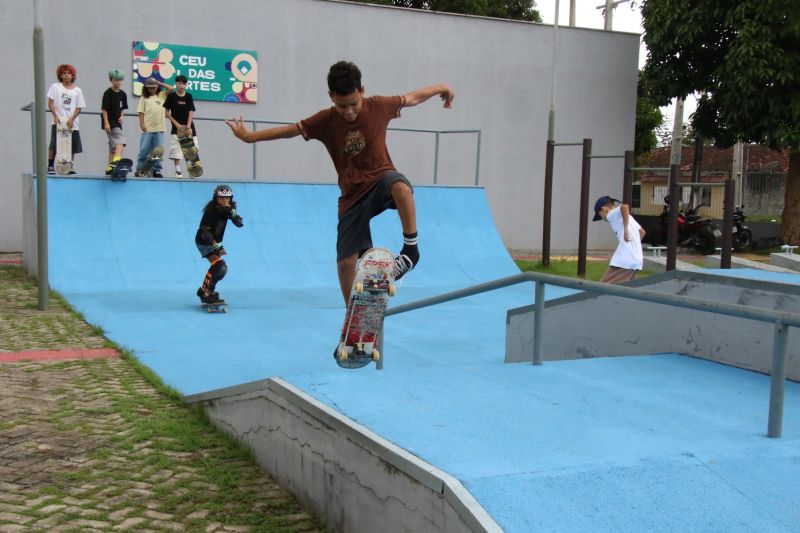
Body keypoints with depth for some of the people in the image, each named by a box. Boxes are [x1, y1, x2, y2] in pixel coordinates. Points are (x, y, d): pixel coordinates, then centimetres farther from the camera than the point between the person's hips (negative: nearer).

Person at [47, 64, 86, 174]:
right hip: (58, 122, -2)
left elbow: (79, 108, 5)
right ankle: (50, 166, 3)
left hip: (72, 124, 2)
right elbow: (50, 103, 0)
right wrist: (55, 116, -13)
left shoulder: (77, 90, 7)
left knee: (72, 147, 3)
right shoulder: (55, 87, 4)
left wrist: (71, 119, -9)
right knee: (53, 145, -4)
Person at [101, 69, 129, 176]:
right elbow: (104, 109, -11)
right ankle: (116, 159, -40)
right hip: (110, 122, -8)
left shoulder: (123, 94, 10)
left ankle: (109, 168, 19)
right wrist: (106, 123, -17)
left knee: (113, 145, 12)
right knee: (121, 139, -26)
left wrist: (122, 116, 0)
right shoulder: (108, 93, -10)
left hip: (117, 122, 8)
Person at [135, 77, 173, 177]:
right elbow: (141, 113, 2)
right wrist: (142, 125, -9)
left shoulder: (161, 96, 13)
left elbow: (170, 88, 3)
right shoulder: (144, 98, 7)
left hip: (159, 129, 2)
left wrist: (159, 83, 7)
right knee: (144, 150, -1)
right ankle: (139, 169, 5)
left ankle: (156, 170, 10)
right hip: (147, 129, -2)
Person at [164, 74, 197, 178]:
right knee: (176, 149, -5)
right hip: (176, 126, -1)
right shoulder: (171, 96, -1)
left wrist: (188, 127, -12)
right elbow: (166, 112, 1)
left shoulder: (189, 96, 2)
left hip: (188, 126, 1)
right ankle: (178, 170, -1)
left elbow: (191, 112, -2)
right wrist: (176, 124, -7)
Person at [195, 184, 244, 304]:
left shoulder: (227, 209, -4)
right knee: (220, 267, -21)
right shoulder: (211, 210, -24)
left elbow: (240, 224, -11)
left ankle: (203, 290, 39)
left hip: (215, 241, 9)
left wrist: (232, 212, -27)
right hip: (204, 242, -9)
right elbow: (205, 231, -26)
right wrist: (216, 245, -34)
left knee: (216, 267, 19)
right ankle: (208, 294, -14)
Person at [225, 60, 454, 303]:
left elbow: (412, 98, 7)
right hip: (352, 196, 2)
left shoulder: (378, 106, -9)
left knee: (400, 186, -42)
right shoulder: (325, 121, -8)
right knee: (345, 261, 0)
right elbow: (289, 130, 4)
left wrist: (440, 88, 16)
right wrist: (250, 136, 10)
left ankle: (410, 248, -28)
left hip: (381, 180, -2)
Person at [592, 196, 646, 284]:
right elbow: (642, 232, 30)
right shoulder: (627, 217, 24)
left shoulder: (612, 215, -3)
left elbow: (624, 206, -24)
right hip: (636, 259, 9)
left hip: (624, 259, -9)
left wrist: (625, 229, -23)